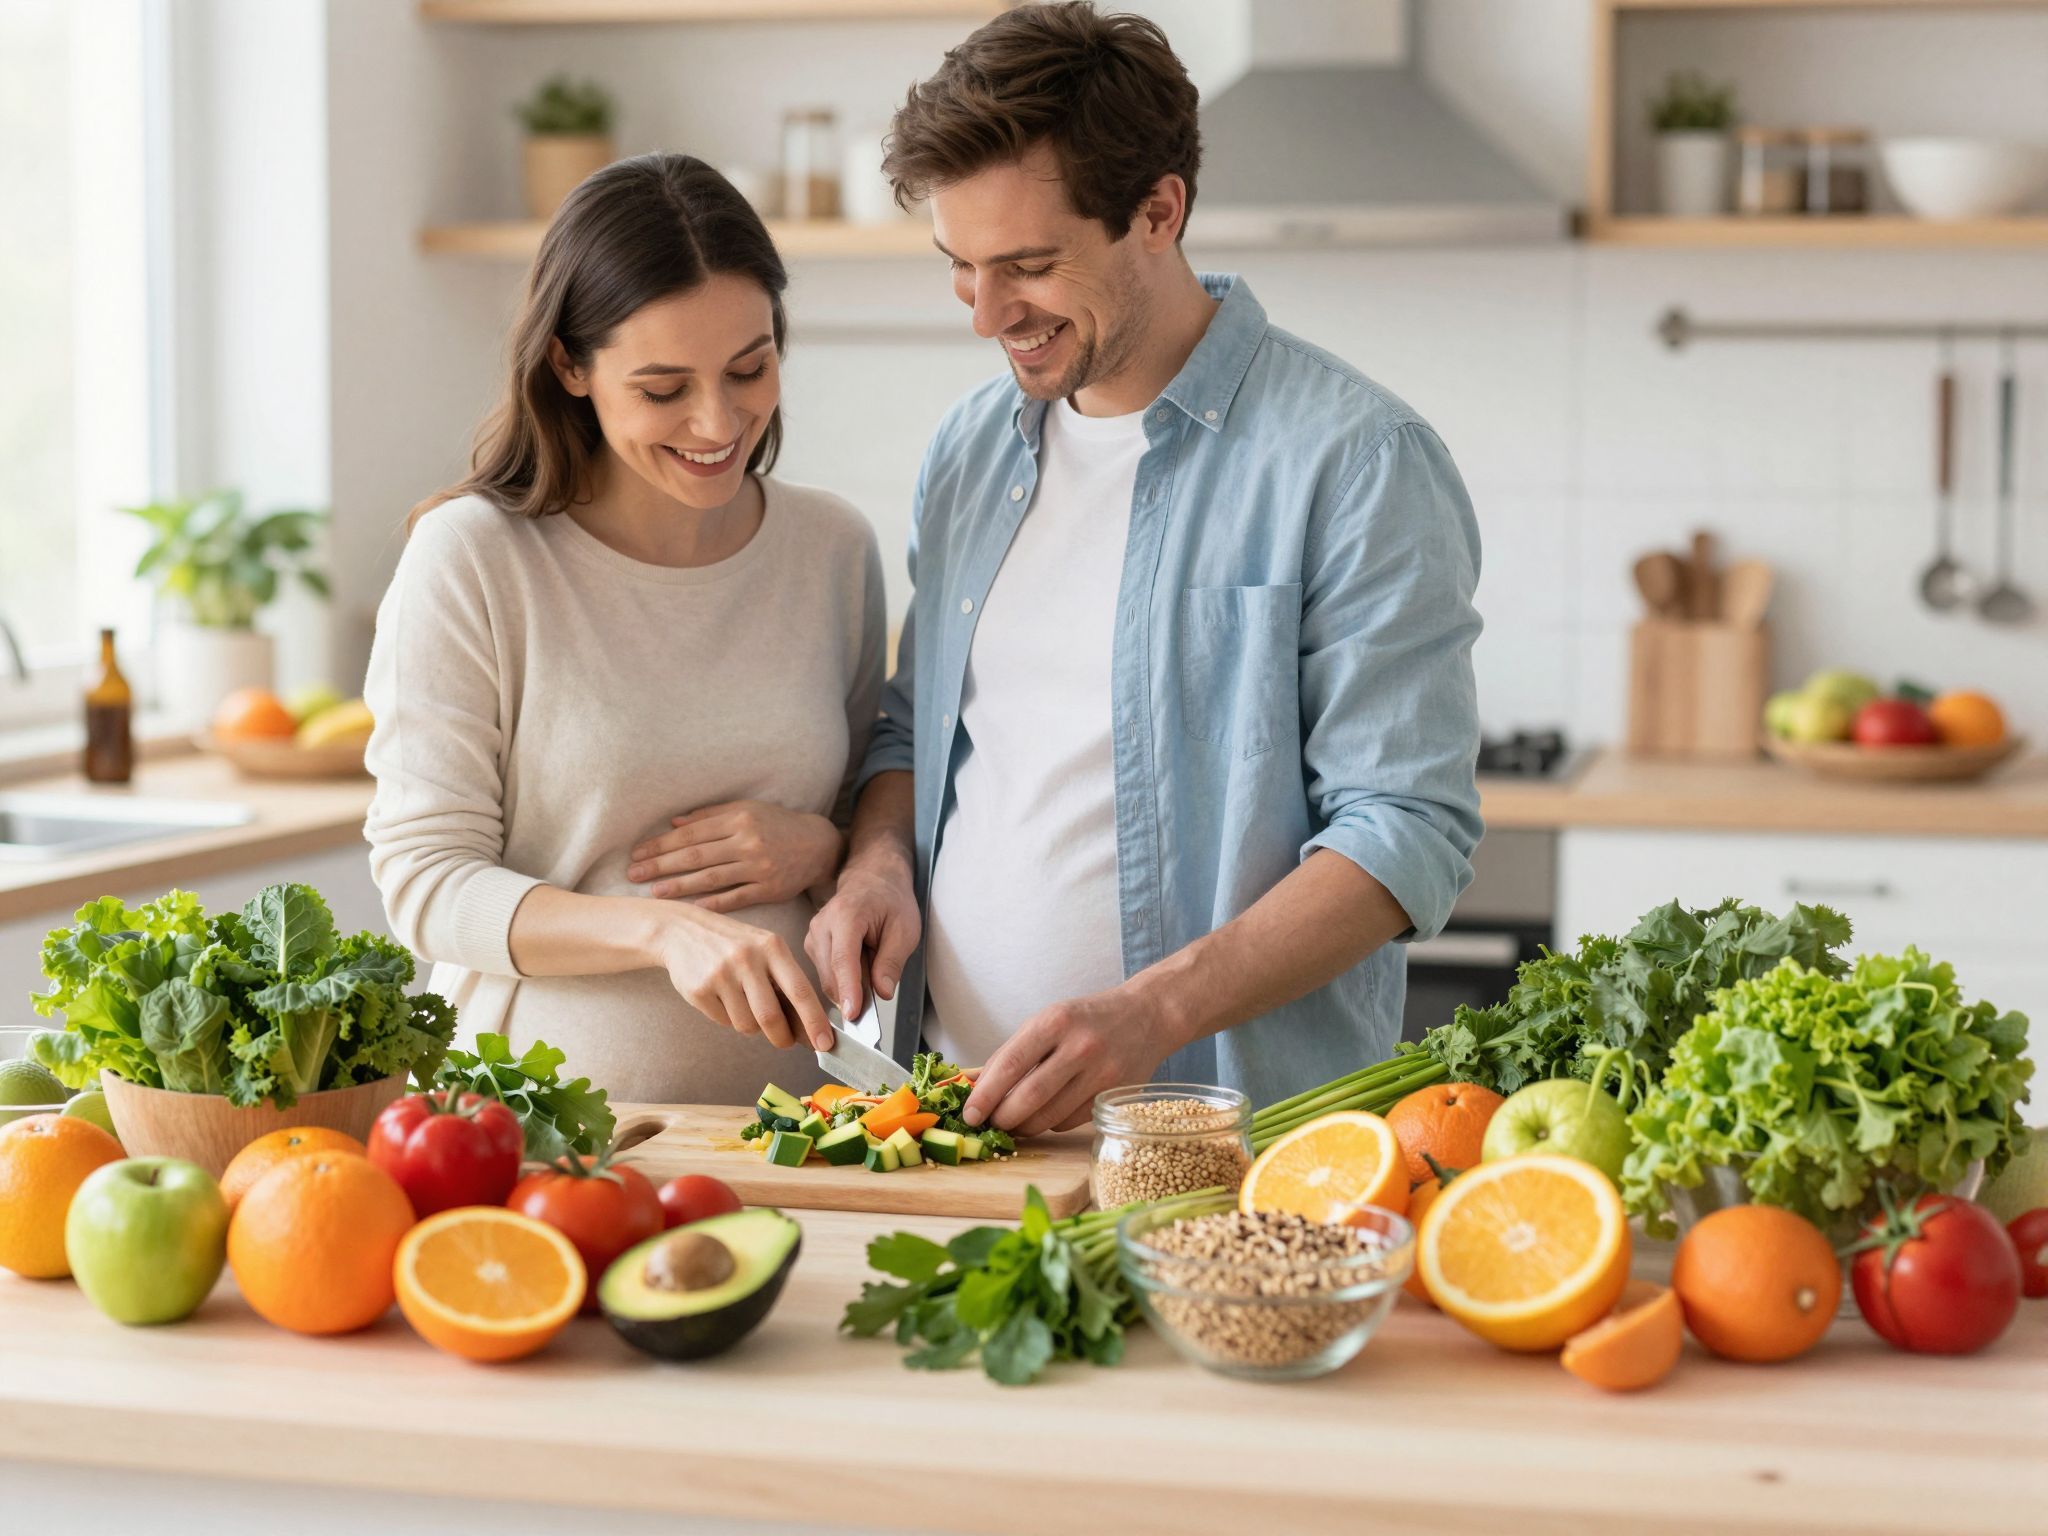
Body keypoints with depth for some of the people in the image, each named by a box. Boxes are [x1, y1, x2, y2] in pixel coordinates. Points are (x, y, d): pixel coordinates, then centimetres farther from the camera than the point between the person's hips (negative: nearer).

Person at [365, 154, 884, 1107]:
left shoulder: (834, 551, 9)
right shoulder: (470, 559, -3)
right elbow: (424, 879, -5)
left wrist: (822, 851, -3)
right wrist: (663, 929, -19)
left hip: (783, 1102, 3)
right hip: (539, 1116, -3)